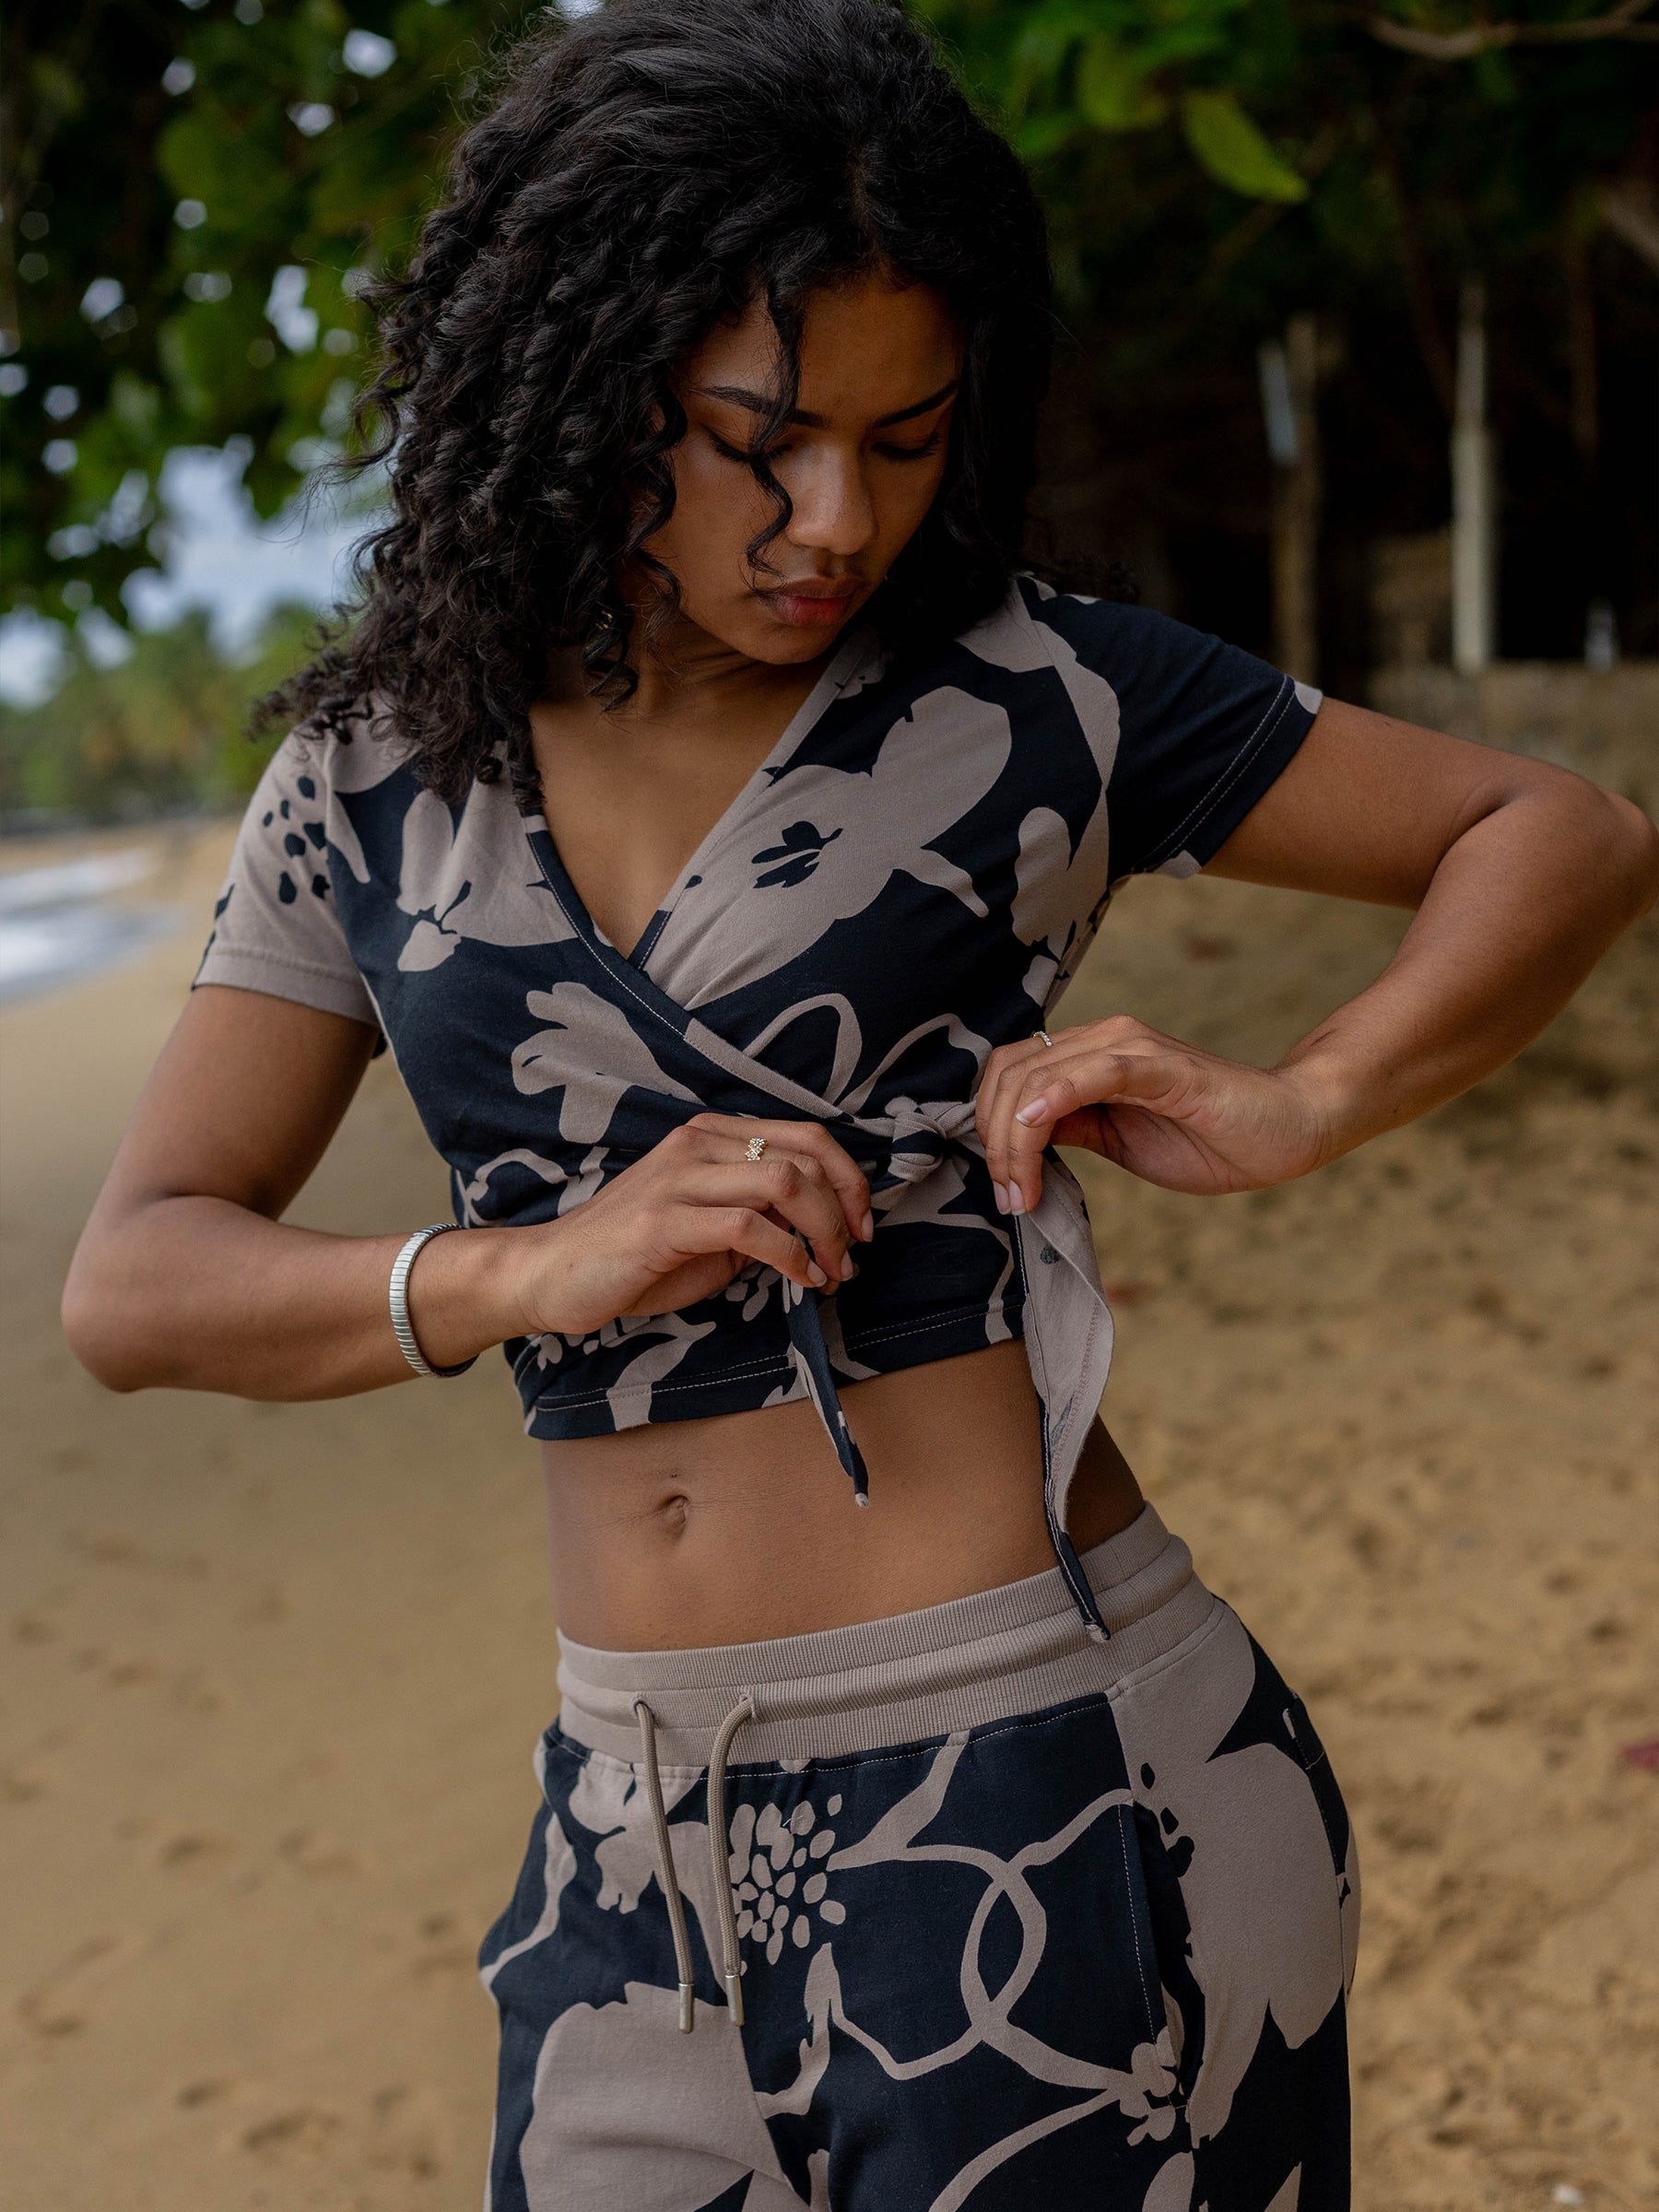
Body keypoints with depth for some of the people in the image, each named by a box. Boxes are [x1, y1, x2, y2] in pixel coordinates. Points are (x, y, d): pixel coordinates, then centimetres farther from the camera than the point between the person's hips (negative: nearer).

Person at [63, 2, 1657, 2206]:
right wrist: (536, 1269, -17)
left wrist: (1293, 1109, -15)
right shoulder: (378, 779, 4)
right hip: (645, 1827, 3)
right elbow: (132, 1286, 0)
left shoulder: (1030, 694, -5)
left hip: (1049, 1786, -3)